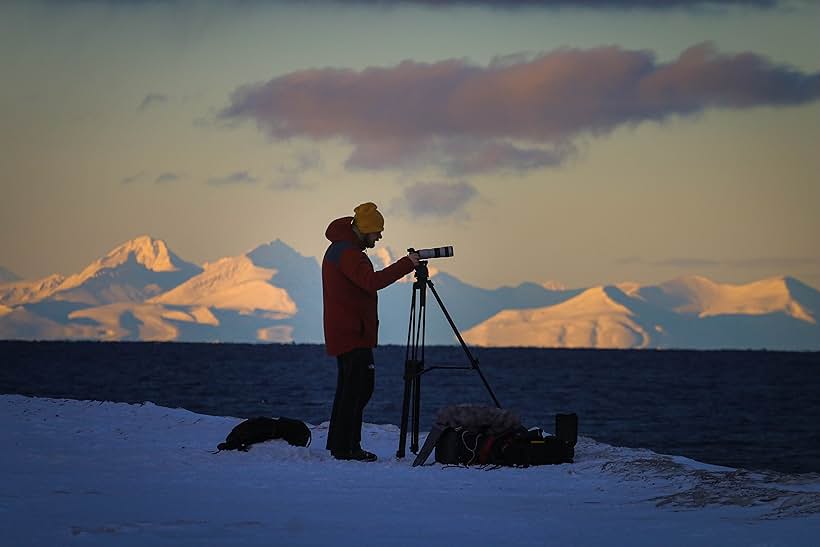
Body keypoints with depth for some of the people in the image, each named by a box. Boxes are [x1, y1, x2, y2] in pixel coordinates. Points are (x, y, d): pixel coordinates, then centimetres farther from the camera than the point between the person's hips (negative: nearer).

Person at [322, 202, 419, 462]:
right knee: (359, 387, -11)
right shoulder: (347, 253, -16)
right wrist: (407, 264, -26)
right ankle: (345, 447, -13)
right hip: (353, 334, -11)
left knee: (349, 387, 14)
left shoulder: (339, 249, 18)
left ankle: (339, 443, 17)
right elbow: (372, 281, -30)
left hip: (344, 333, 11)